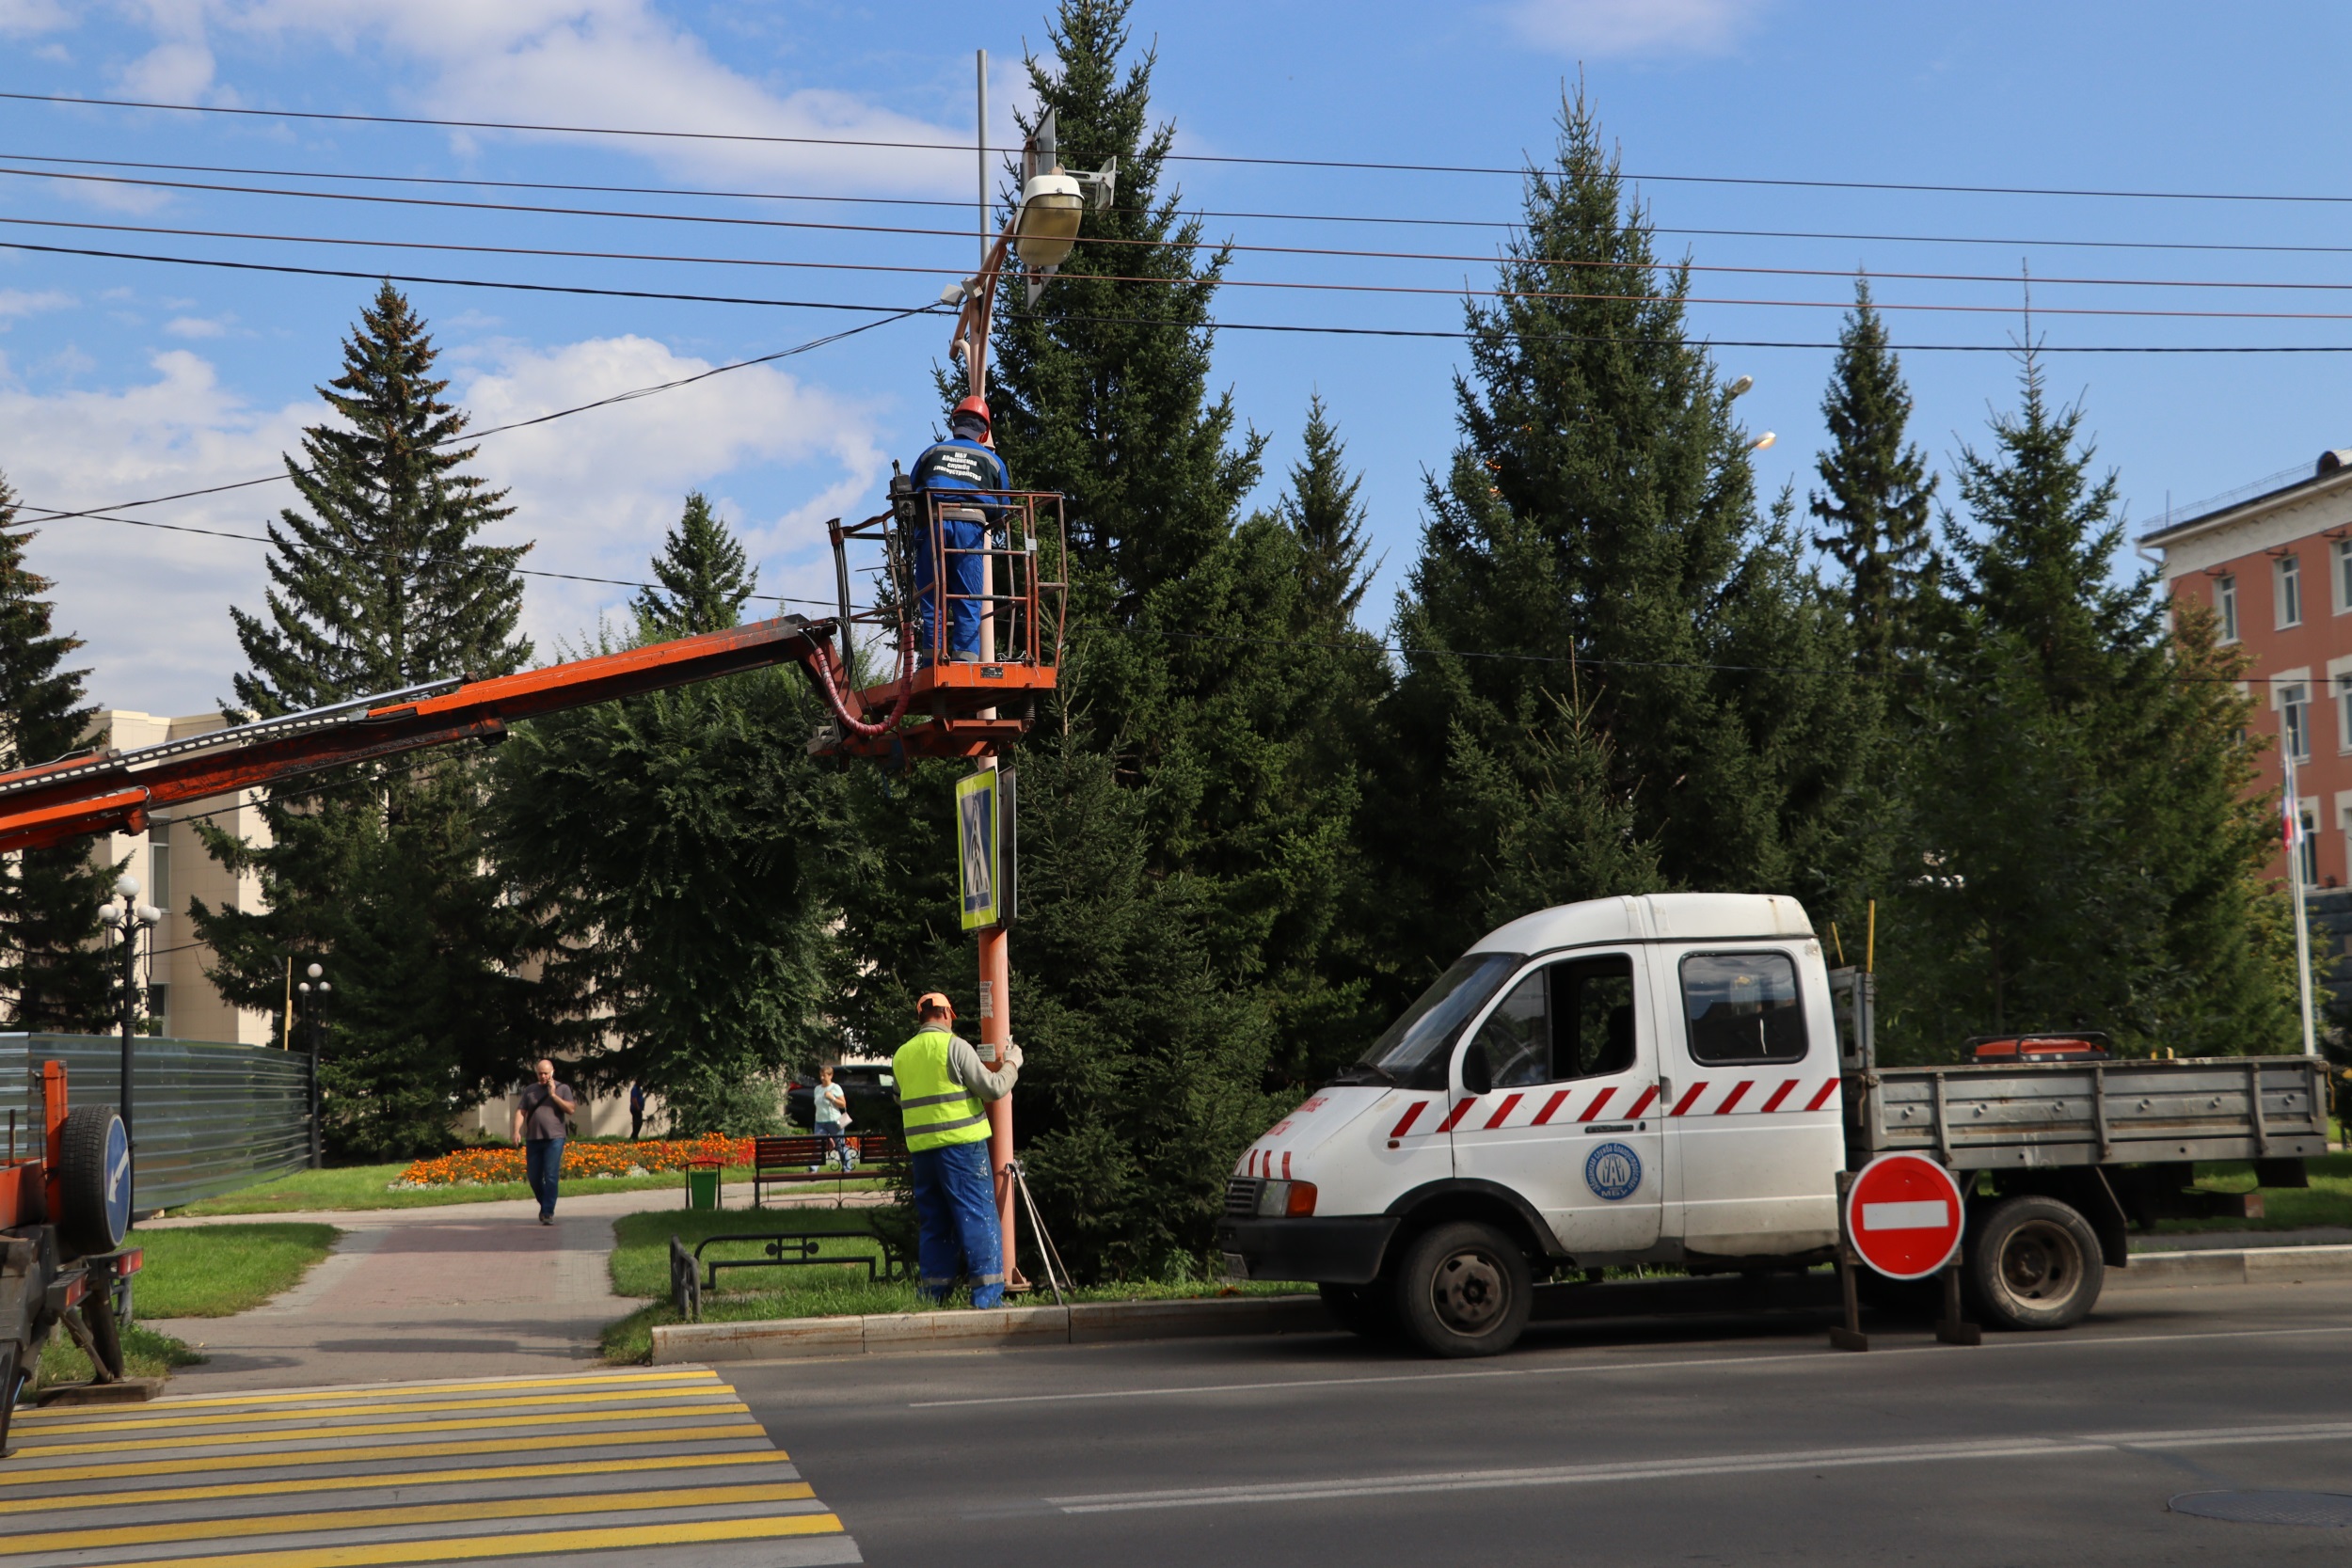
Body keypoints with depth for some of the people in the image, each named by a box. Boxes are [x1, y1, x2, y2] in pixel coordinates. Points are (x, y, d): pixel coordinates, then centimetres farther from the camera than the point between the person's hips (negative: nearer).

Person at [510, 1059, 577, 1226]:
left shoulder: (562, 1089, 7)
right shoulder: (530, 1090, 14)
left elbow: (571, 1109, -4)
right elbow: (520, 1112, 7)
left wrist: (553, 1095, -10)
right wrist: (517, 1131, -8)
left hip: (554, 1139, -3)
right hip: (533, 1139, 3)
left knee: (551, 1177, -10)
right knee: (534, 1177, 5)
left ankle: (548, 1213, -8)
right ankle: (544, 1205, 27)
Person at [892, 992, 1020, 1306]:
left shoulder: (901, 1055, 11)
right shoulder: (953, 1046, -8)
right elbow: (993, 1088, -9)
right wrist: (1012, 1063, 8)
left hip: (920, 1148, 6)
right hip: (961, 1143, -6)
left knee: (933, 1221, 12)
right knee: (978, 1217, -3)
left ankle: (932, 1295, 13)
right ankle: (987, 1293, -6)